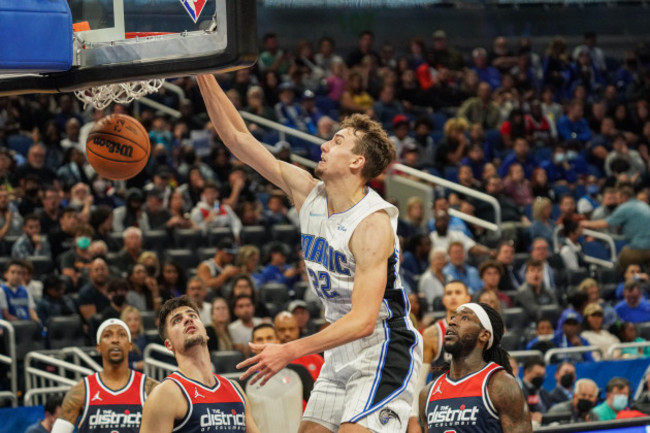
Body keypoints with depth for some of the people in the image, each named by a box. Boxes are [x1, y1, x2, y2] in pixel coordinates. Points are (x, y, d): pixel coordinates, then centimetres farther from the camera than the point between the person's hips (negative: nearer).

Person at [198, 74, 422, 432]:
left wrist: (290, 351, -35)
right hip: (341, 350, 8)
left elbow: (363, 320, -29)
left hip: (385, 351, -8)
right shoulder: (308, 194, 0)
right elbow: (238, 139, 5)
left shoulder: (373, 224, -23)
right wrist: (204, 76, -3)